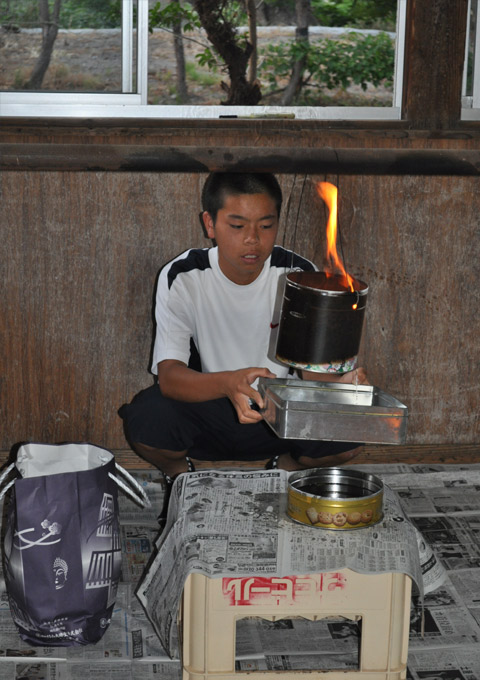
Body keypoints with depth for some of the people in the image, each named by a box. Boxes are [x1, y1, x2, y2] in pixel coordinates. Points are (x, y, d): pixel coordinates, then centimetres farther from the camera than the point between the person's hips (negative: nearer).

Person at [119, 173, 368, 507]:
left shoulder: (300, 275, -11)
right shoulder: (181, 278, -15)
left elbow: (315, 370, -11)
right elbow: (169, 375, -25)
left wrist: (338, 385, -36)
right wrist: (229, 383, -46)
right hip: (205, 410, -1)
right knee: (146, 417, -32)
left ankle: (286, 467, 10)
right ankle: (179, 470, 6)